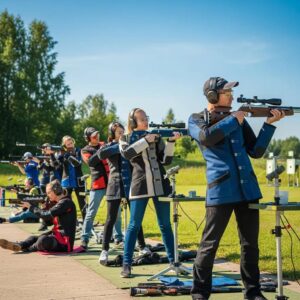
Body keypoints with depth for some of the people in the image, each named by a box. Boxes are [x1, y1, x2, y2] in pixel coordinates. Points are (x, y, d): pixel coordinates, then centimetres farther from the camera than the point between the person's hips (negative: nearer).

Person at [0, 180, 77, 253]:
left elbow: (47, 215, -19)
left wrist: (31, 207, -7)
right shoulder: (60, 202, 19)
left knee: (43, 240, -32)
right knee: (33, 238, 5)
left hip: (65, 241, -10)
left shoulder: (66, 202, -13)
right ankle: (18, 245, -21)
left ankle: (27, 249, -9)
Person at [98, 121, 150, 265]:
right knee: (111, 219, -3)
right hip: (115, 185, -3)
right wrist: (119, 145, -18)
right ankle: (104, 250, 1)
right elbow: (101, 154, -17)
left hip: (130, 185, 3)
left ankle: (142, 247, 17)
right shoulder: (108, 147, 5)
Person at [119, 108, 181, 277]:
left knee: (165, 224, 6)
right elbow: (126, 153, -13)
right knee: (134, 225, -3)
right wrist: (145, 140, -14)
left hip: (160, 184, 3)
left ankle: (173, 261, 12)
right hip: (140, 185, -3)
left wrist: (171, 142, -6)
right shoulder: (126, 139, 9)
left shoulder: (156, 137, 14)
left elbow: (166, 160, 6)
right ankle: (127, 264, 1)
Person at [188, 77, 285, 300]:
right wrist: (233, 120, -8)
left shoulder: (238, 118, 17)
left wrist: (269, 124, 4)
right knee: (210, 244, -1)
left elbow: (256, 151, 14)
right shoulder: (196, 119, 5)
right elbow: (206, 137, -18)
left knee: (251, 244, 8)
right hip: (220, 190, -4)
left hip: (248, 189, 5)